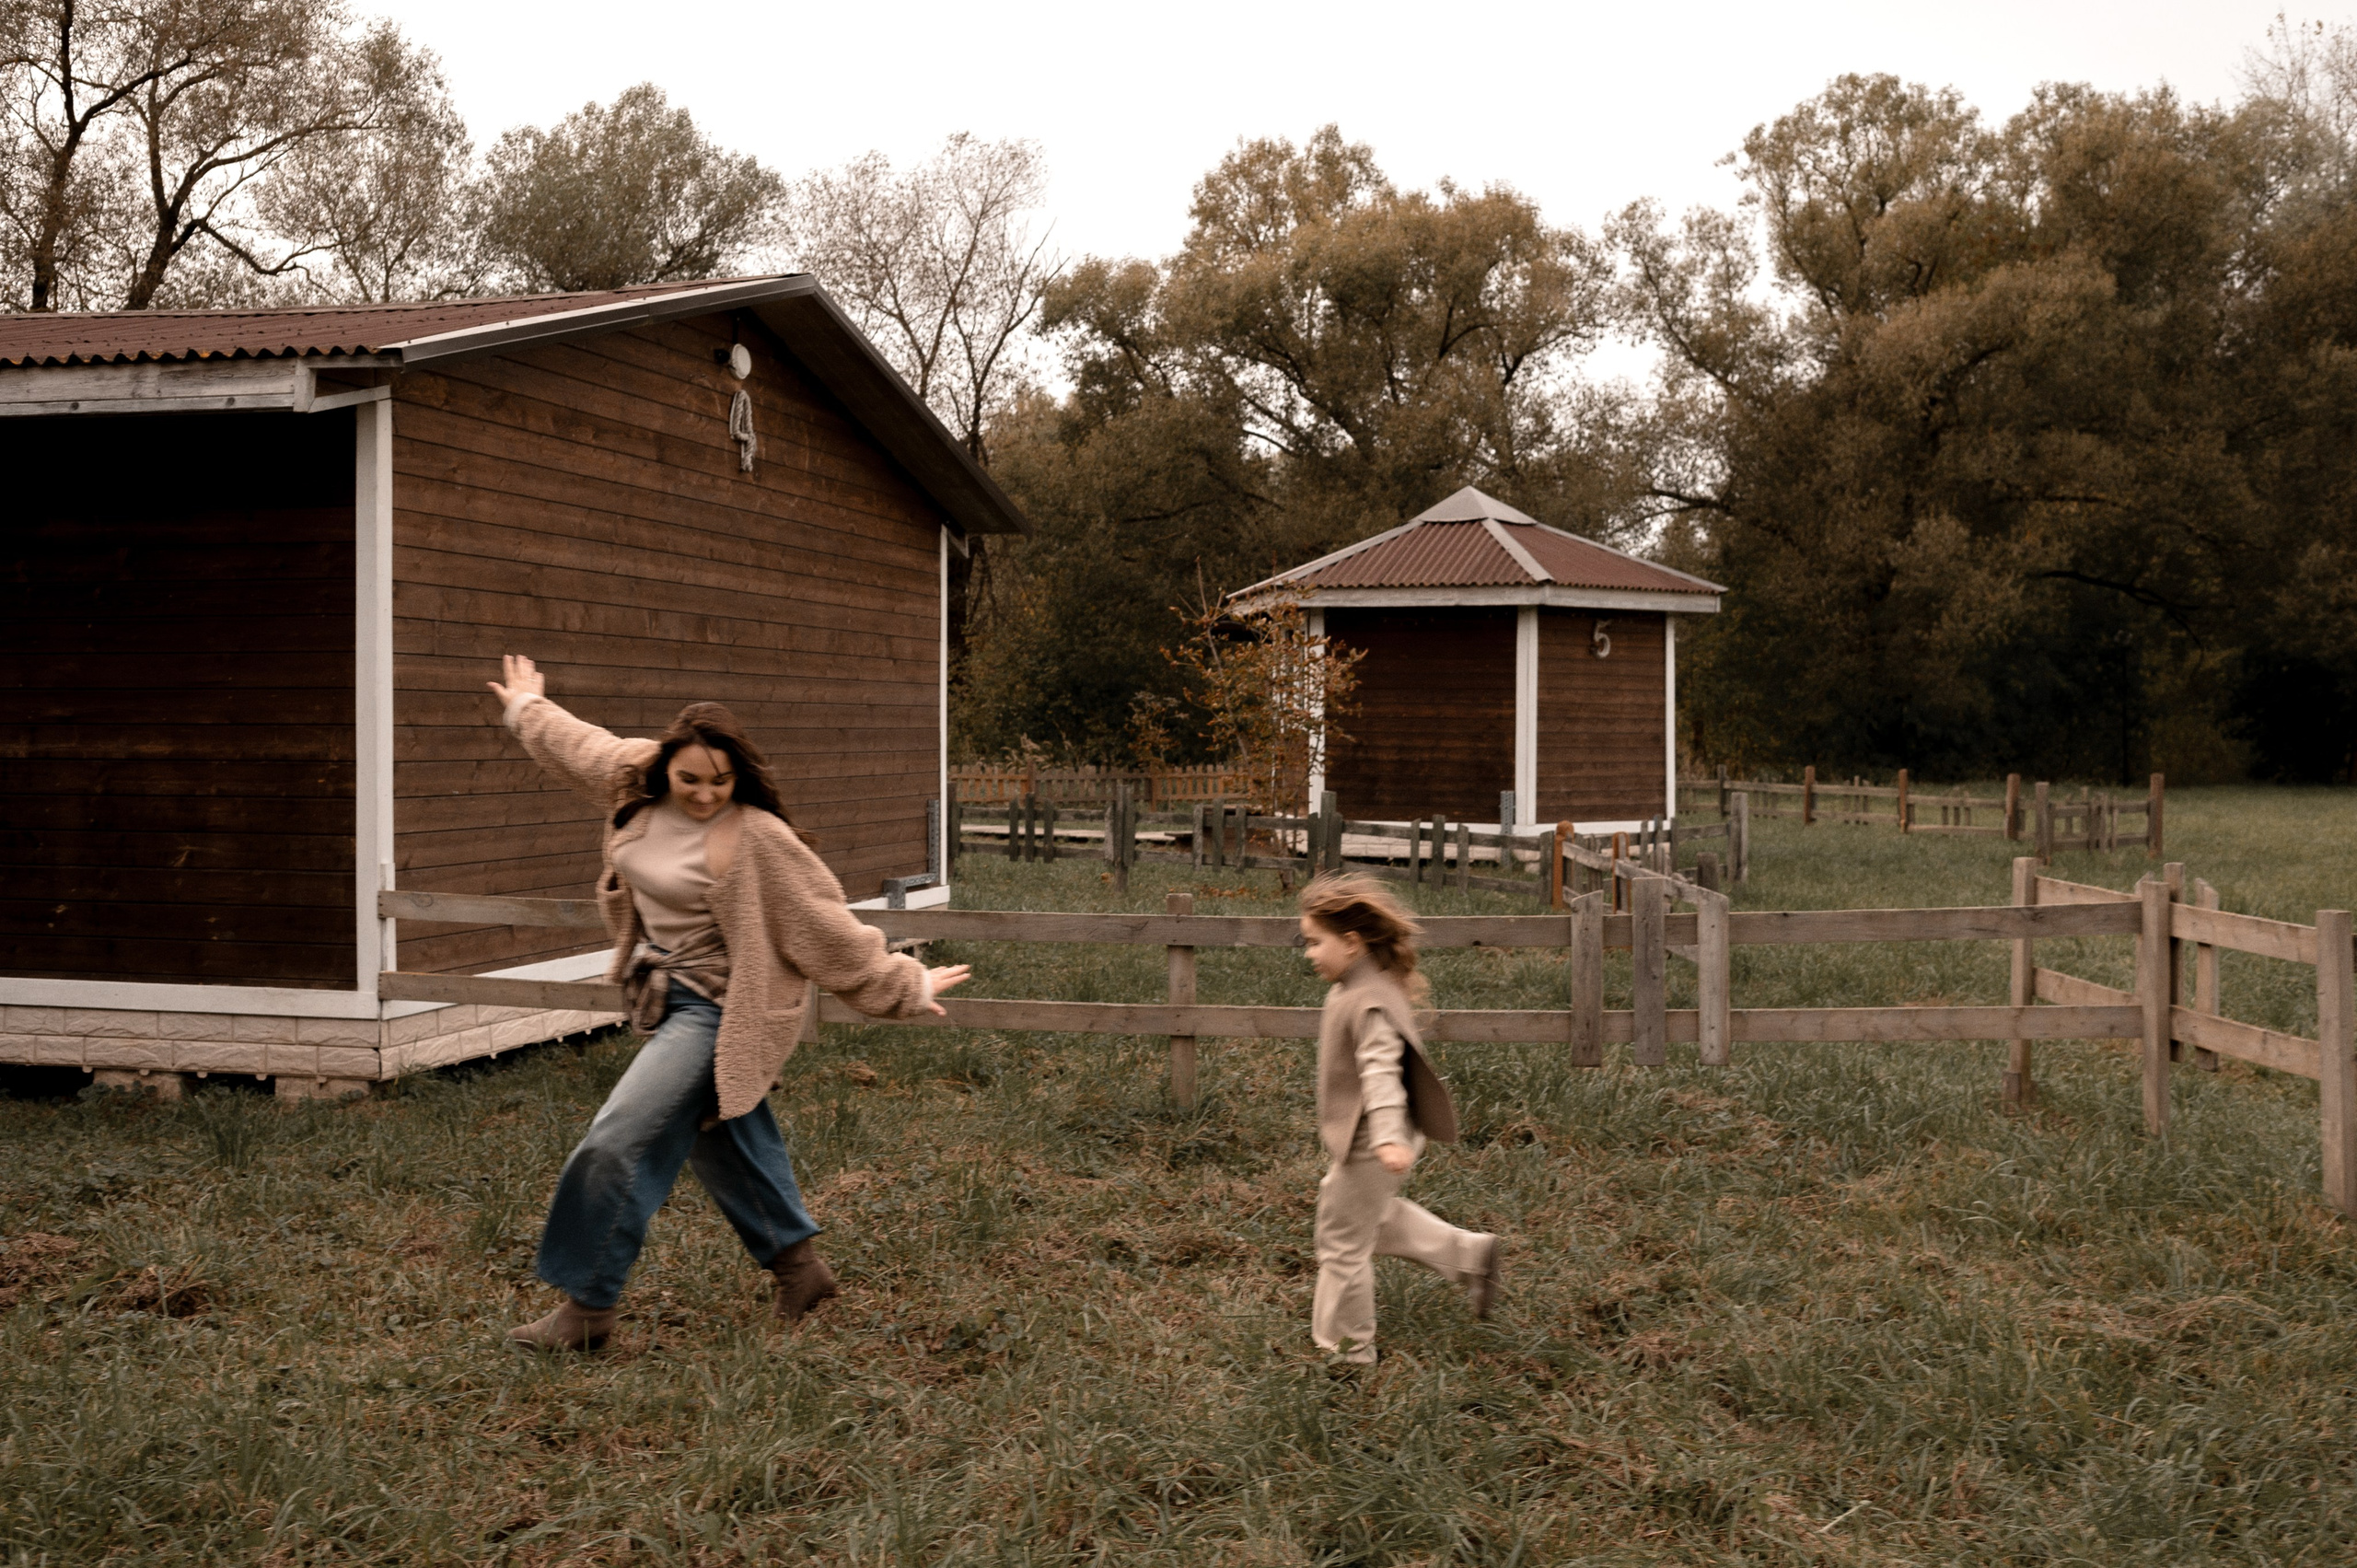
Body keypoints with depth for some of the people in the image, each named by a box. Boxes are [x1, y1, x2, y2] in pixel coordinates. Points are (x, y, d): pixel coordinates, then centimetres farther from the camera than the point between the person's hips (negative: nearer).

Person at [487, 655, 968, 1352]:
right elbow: (577, 745, 19)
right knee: (721, 1145, 19)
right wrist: (526, 708, 36)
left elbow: (824, 924, -16)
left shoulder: (755, 840, -22)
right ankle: (798, 1264, 35)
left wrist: (904, 985, -11)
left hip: (718, 1011, -8)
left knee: (618, 1143, -13)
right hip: (665, 999, 8)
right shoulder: (636, 782, -3)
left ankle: (587, 1307, 0)